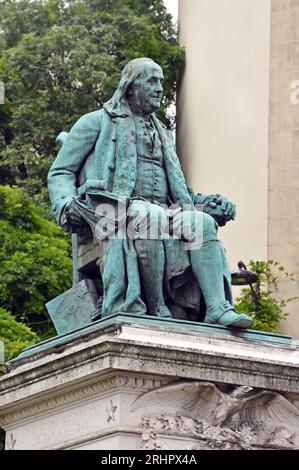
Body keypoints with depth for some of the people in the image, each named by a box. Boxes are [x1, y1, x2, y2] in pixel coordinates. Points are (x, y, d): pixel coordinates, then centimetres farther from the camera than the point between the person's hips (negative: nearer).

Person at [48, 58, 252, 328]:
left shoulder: (161, 134, 32)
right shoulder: (96, 123, 14)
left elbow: (177, 190, 32)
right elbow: (60, 173, 10)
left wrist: (210, 203, 13)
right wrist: (65, 205, -13)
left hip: (161, 211, 6)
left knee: (204, 222, -24)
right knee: (148, 219, -39)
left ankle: (218, 308, -37)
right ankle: (155, 309, -37)